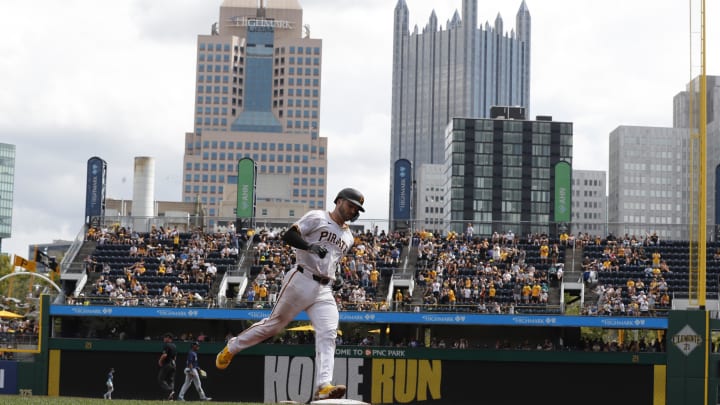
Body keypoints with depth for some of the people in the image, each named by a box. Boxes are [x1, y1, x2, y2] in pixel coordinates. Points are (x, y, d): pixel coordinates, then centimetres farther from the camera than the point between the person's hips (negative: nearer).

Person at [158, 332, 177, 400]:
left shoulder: (166, 345, -12)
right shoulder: (174, 346, 15)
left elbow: (165, 355, -22)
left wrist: (160, 361, -8)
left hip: (167, 364, -8)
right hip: (173, 364, 8)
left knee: (161, 379, -3)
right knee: (171, 380, 9)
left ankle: (169, 391, -21)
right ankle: (171, 397, 2)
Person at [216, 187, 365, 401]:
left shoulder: (348, 237, 21)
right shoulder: (317, 217, -1)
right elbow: (288, 235, -12)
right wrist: (310, 246, -26)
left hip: (325, 290, 6)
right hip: (301, 281, -6)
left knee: (328, 335, -12)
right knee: (274, 323, 1)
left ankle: (323, 387, -22)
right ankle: (230, 348, 22)